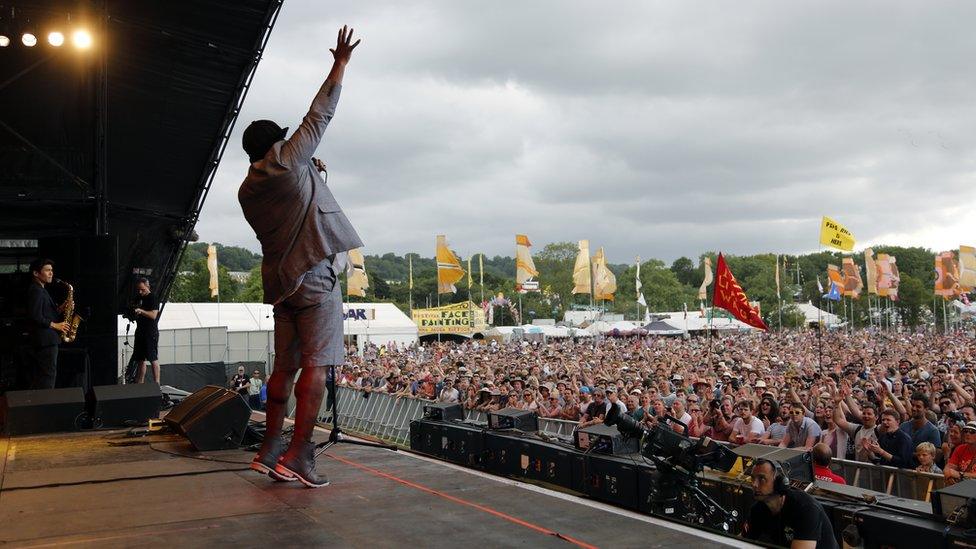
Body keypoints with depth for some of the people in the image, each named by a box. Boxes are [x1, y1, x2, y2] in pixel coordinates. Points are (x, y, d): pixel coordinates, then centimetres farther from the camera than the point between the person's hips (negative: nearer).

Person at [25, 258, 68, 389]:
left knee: (38, 378, 11)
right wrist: (54, 325, -15)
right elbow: (35, 316, -22)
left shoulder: (40, 290, 20)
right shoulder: (36, 291, -13)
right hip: (46, 340, -10)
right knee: (48, 375, -11)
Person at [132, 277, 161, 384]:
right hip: (140, 331, 8)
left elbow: (153, 315, -17)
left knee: (153, 359, -8)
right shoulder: (139, 299, 16)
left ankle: (157, 383, -8)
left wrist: (141, 311, -28)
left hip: (151, 332, -8)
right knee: (140, 359, 9)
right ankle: (140, 383, 14)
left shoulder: (153, 298, -7)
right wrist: (134, 313, 5)